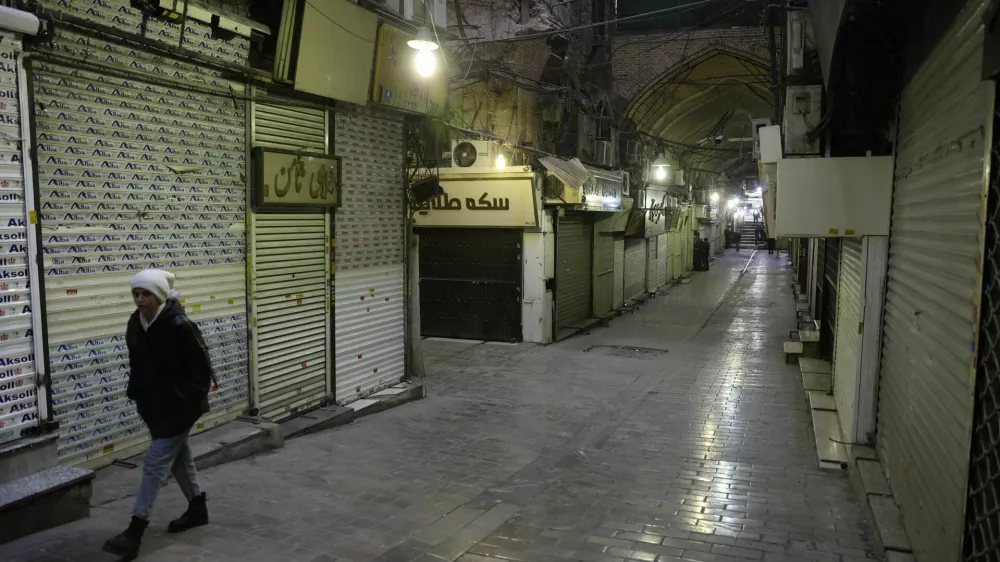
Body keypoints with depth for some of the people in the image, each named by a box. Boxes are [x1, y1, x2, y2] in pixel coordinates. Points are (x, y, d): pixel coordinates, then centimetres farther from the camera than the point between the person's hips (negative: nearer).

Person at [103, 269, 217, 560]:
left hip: (179, 405, -8)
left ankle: (136, 529, -1)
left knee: (155, 462, -7)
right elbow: (137, 363, 15)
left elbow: (201, 366, -17)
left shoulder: (180, 325, -22)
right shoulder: (134, 324, 0)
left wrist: (192, 399, -17)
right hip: (153, 404, 8)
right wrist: (135, 393, 10)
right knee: (178, 455, 19)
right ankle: (197, 508, 35)